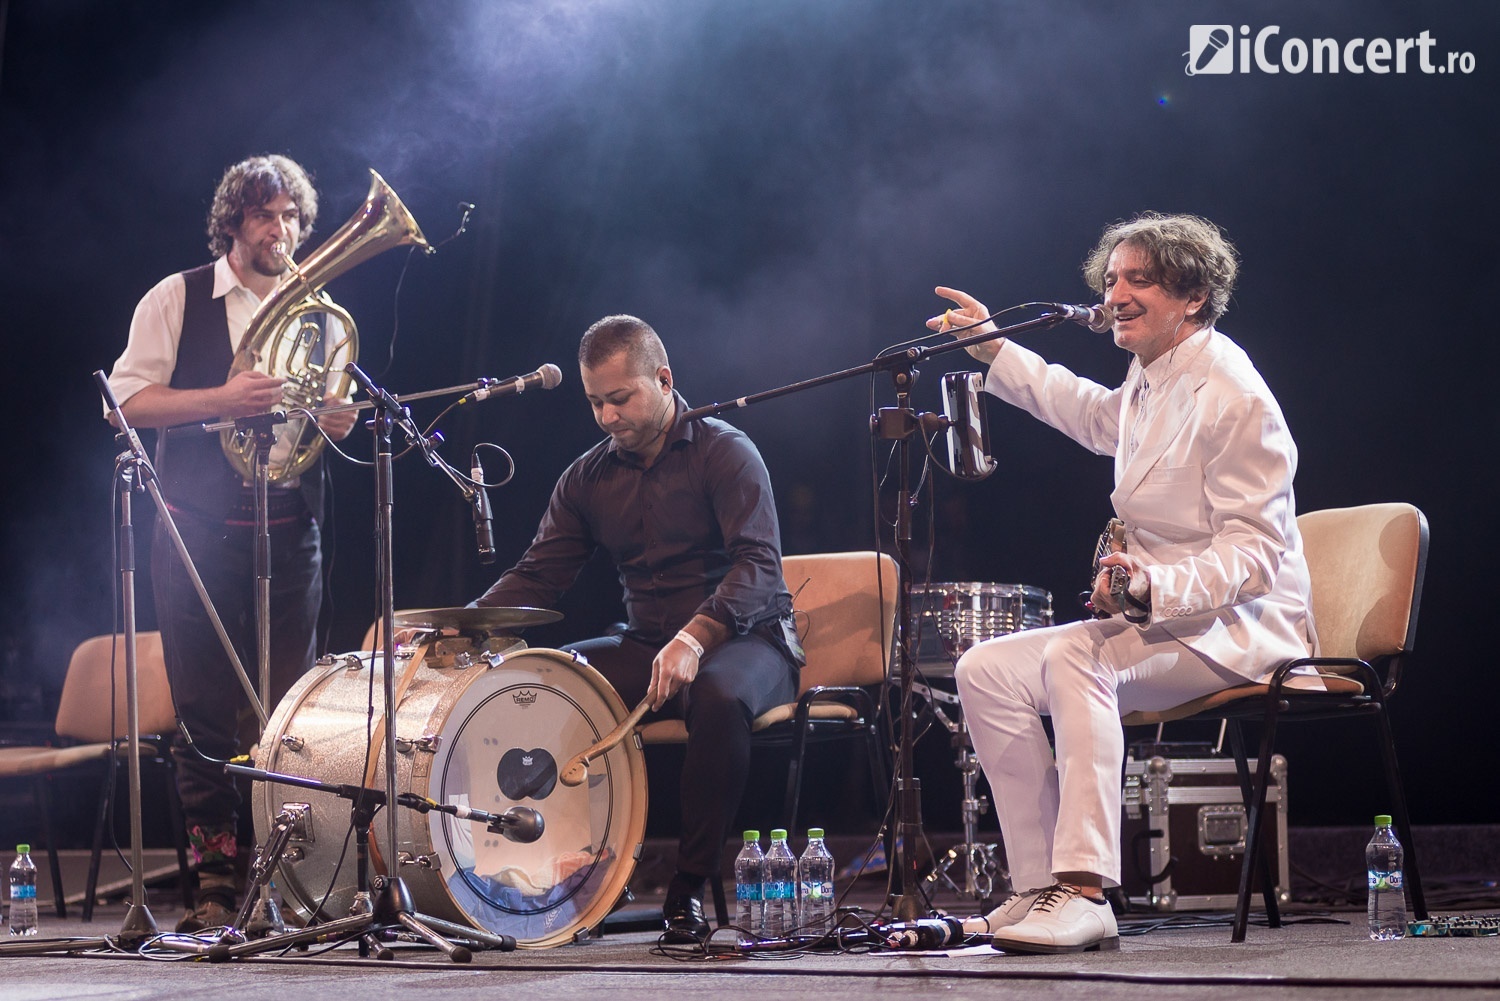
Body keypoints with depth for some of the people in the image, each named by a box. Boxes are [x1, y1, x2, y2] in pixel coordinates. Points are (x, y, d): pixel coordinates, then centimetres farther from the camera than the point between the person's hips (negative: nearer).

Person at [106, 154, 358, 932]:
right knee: (205, 709, -4)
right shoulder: (177, 300, 4)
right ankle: (214, 882, 2)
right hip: (199, 534, -3)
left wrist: (340, 414, -6)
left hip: (289, 535, 3)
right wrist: (223, 399, -17)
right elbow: (130, 398, -5)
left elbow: (342, 424, 18)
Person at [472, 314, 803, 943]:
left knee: (719, 695, -39)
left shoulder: (724, 453, -8)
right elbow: (536, 576, 7)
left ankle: (690, 888, -27)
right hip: (645, 648, 5)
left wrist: (695, 637, -38)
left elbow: (759, 564, -21)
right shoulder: (588, 477, 9)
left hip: (743, 640, -5)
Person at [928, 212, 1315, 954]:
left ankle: (1085, 894, -38)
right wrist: (995, 353, 39)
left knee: (1075, 659, -34)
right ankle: (1041, 887, -9)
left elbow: (1253, 549, -21)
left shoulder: (1232, 396, -17)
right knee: (987, 670, -5)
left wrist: (1152, 586, -37)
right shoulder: (1152, 378, 11)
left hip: (1239, 626, -9)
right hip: (1157, 616, 9)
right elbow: (1099, 417, 37)